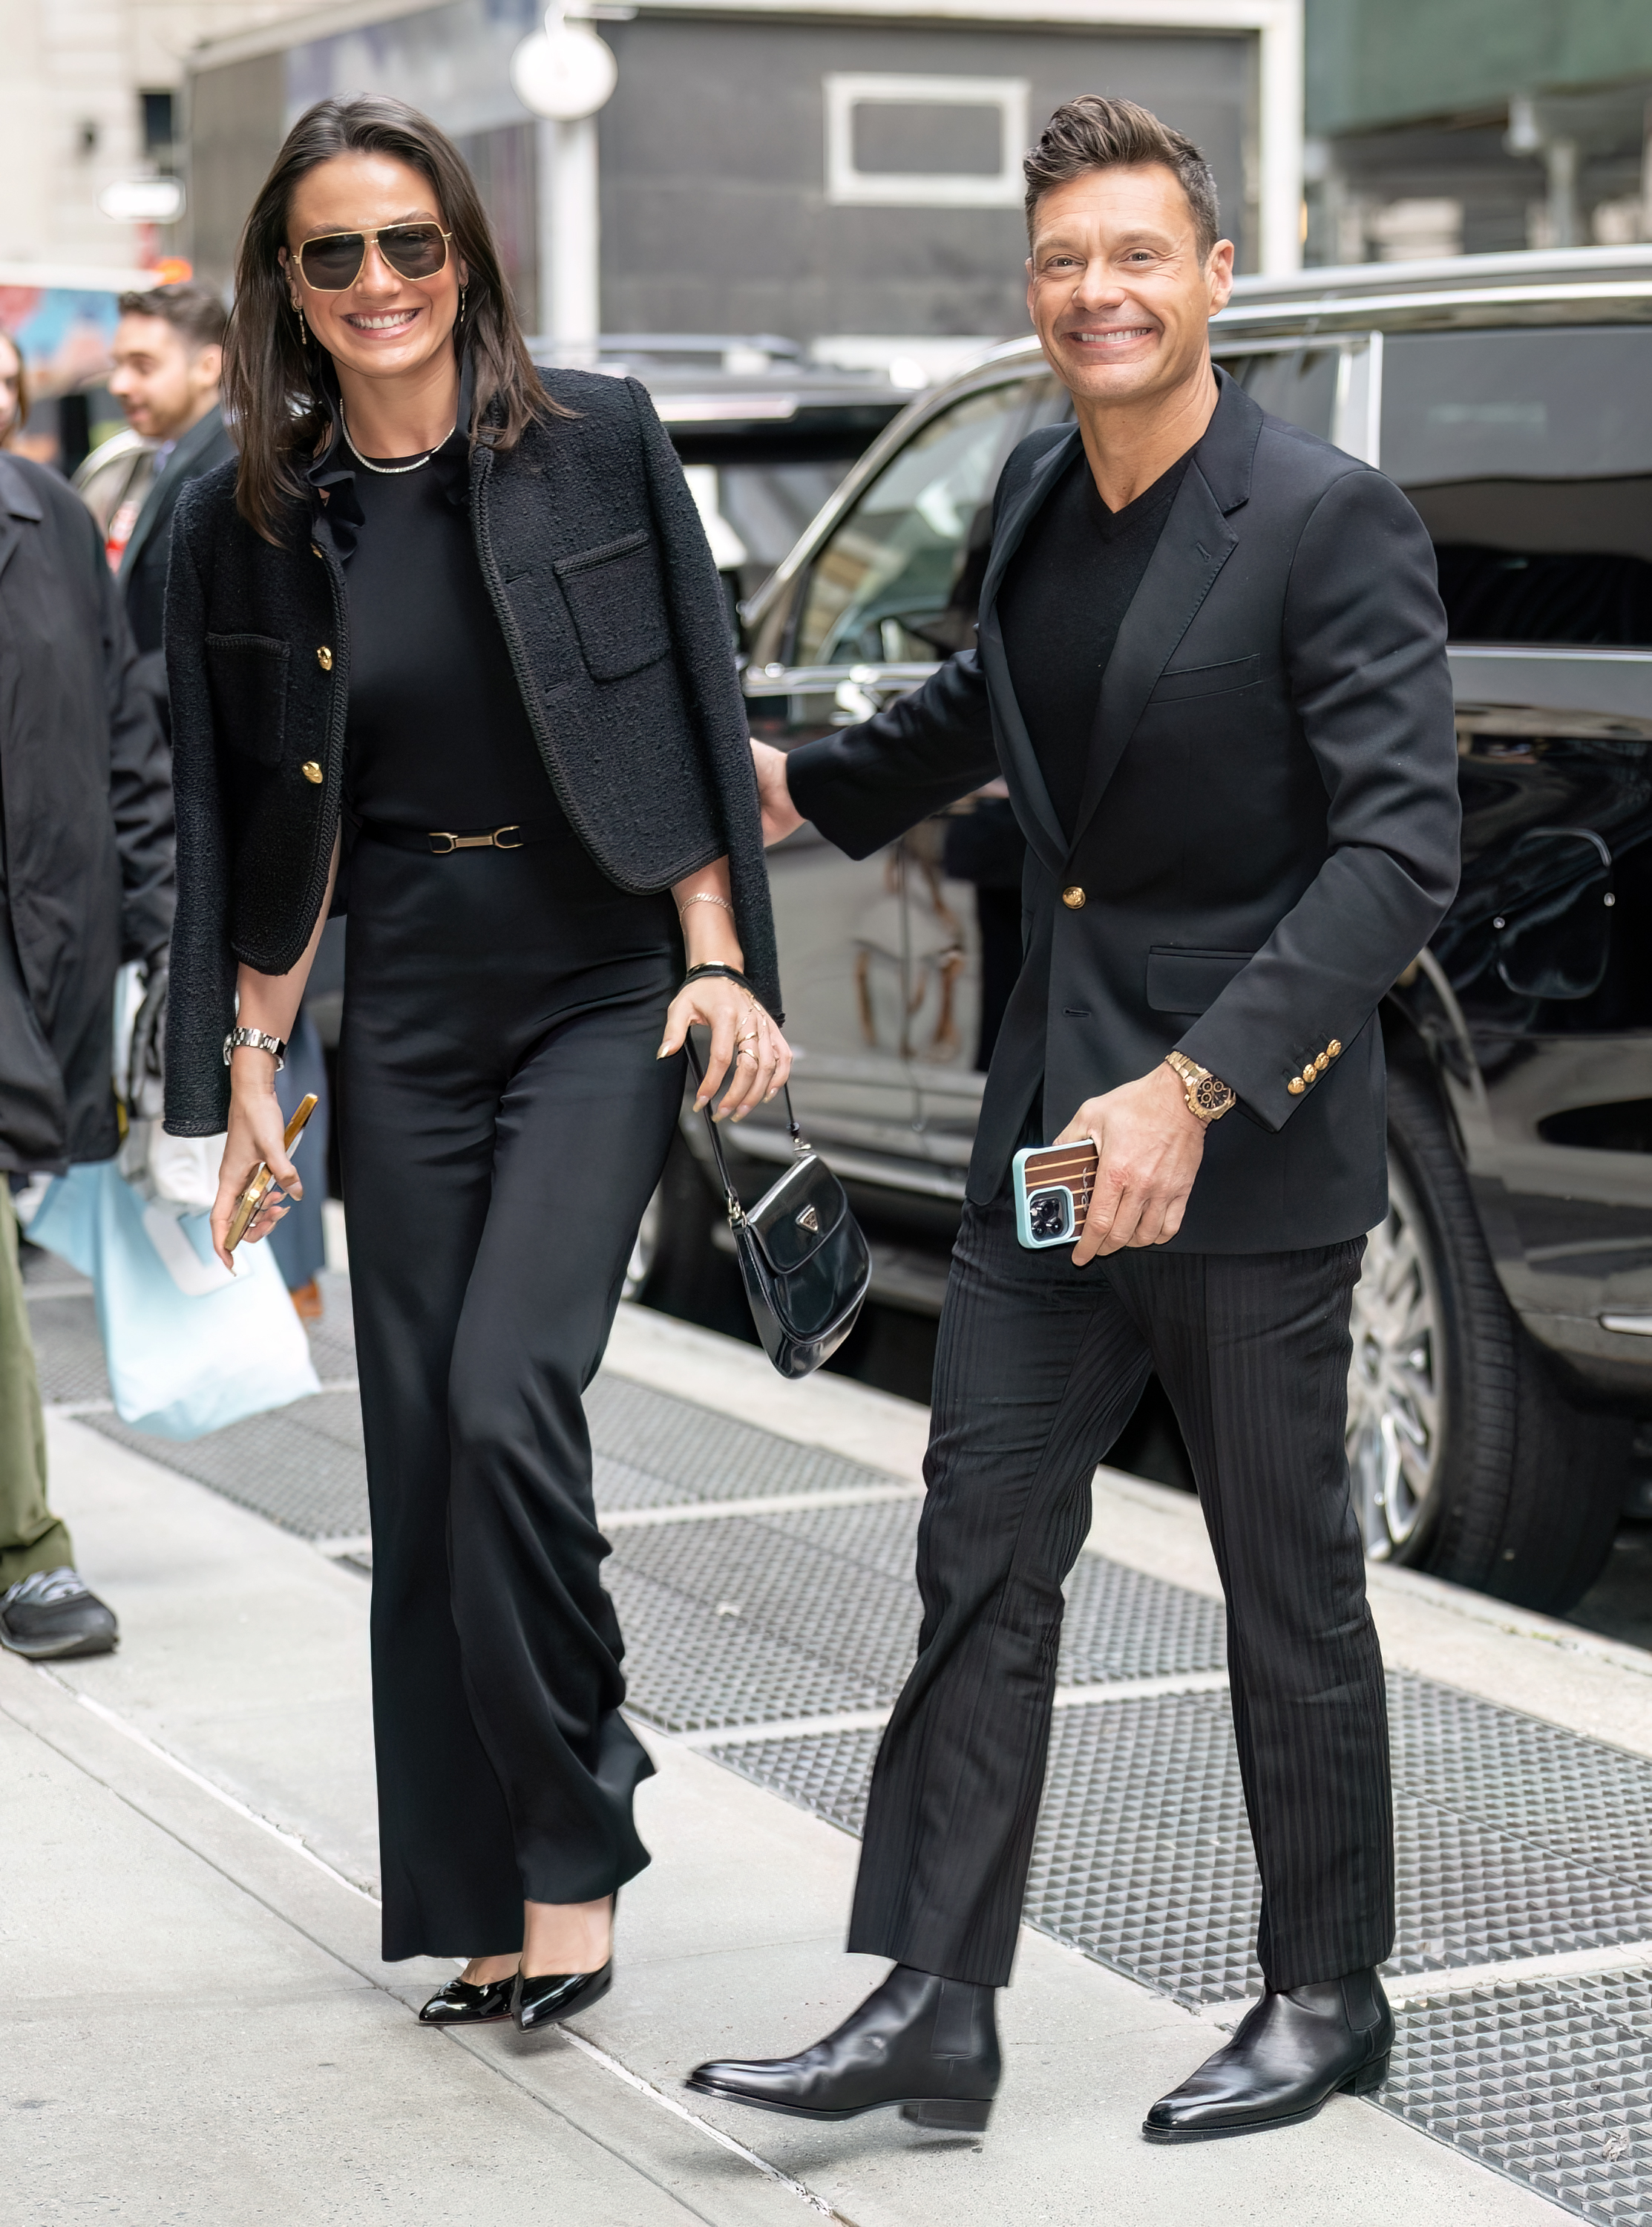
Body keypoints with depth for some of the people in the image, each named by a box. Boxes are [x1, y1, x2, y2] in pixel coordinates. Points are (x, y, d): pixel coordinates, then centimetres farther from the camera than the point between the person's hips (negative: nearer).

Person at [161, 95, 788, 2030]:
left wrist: (719, 960, -5)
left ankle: (570, 1855, -2)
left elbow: (692, 721, 1)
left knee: (505, 1402, -18)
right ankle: (486, 1907, 16)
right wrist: (246, 1061, 6)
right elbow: (246, 827, 8)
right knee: (419, 1452, 4)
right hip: (404, 1014, 3)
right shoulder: (247, 520, 3)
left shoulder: (595, 445, -2)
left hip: (603, 994, -3)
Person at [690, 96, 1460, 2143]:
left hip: (1252, 1136, -7)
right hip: (1053, 1109, 7)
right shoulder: (1039, 492, 7)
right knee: (982, 1557, 5)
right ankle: (932, 2010, 11)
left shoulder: (1327, 522, -15)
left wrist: (1196, 1090, -27)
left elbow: (1402, 845, -21)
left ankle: (1325, 1999, 24)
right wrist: (807, 786, 28)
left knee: (1288, 1590, 7)